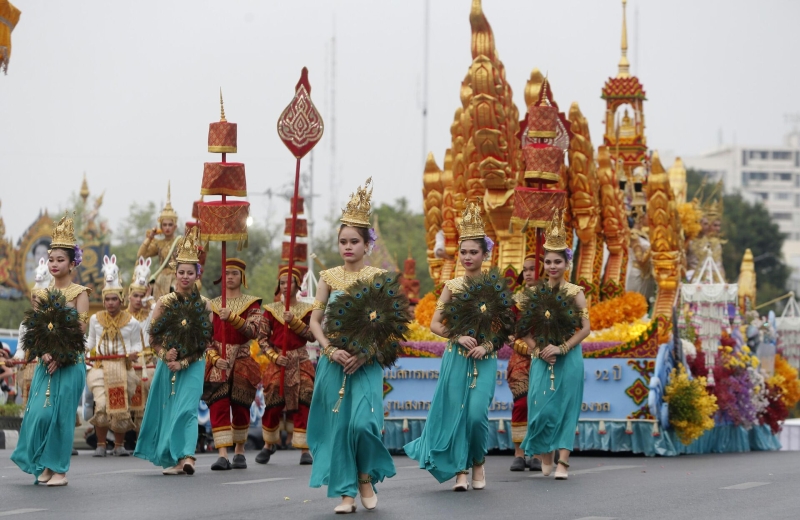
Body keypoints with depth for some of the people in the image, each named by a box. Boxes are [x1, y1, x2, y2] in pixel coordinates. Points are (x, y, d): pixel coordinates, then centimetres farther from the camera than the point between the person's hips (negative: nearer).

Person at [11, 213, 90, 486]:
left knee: (60, 413, -5)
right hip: (46, 361, 4)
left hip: (69, 362, -4)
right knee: (39, 413, -2)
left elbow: (80, 330, -8)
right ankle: (44, 466, 7)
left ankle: (59, 469, 2)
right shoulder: (42, 294, 12)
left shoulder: (79, 293, -2)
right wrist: (44, 353, -10)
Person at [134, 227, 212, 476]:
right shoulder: (165, 302, 2)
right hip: (167, 362, 2)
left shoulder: (203, 305, 1)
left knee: (186, 408, -14)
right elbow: (153, 338, 1)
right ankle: (172, 458, 13)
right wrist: (165, 355, -17)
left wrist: (183, 363, -11)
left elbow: (204, 343, -1)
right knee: (166, 409, 4)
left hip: (192, 365, -2)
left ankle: (186, 457, -24)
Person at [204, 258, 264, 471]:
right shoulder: (212, 305, 12)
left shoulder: (251, 303, 7)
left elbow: (253, 331, -9)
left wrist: (232, 317, -22)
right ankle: (222, 455, -19)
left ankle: (239, 451, 22)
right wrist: (215, 358, -10)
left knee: (240, 407, 4)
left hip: (242, 361, 0)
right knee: (218, 406, -13)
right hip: (218, 363, 0)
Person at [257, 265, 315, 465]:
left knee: (302, 406, -8)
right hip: (278, 362, 1)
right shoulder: (271, 310, 6)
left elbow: (312, 335, -6)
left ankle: (304, 450, -7)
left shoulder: (307, 310, 5)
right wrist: (275, 356, -11)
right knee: (273, 405, 0)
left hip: (300, 363, -1)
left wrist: (294, 321, -18)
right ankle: (269, 444, 20)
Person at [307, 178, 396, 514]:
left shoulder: (377, 277, 0)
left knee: (362, 422, -15)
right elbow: (315, 320, 4)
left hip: (366, 361, -2)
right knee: (338, 424, 0)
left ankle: (366, 477, 9)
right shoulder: (328, 277, 6)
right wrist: (331, 350, -12)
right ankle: (346, 492, 5)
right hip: (333, 361, 2)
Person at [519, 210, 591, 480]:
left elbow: (585, 328, -5)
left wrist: (561, 348, -15)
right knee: (542, 407, -2)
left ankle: (562, 463, -4)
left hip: (569, 358, -2)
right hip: (541, 358, 2)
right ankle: (545, 458, 11)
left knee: (565, 408, -2)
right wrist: (539, 351, -11)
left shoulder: (575, 292, 1)